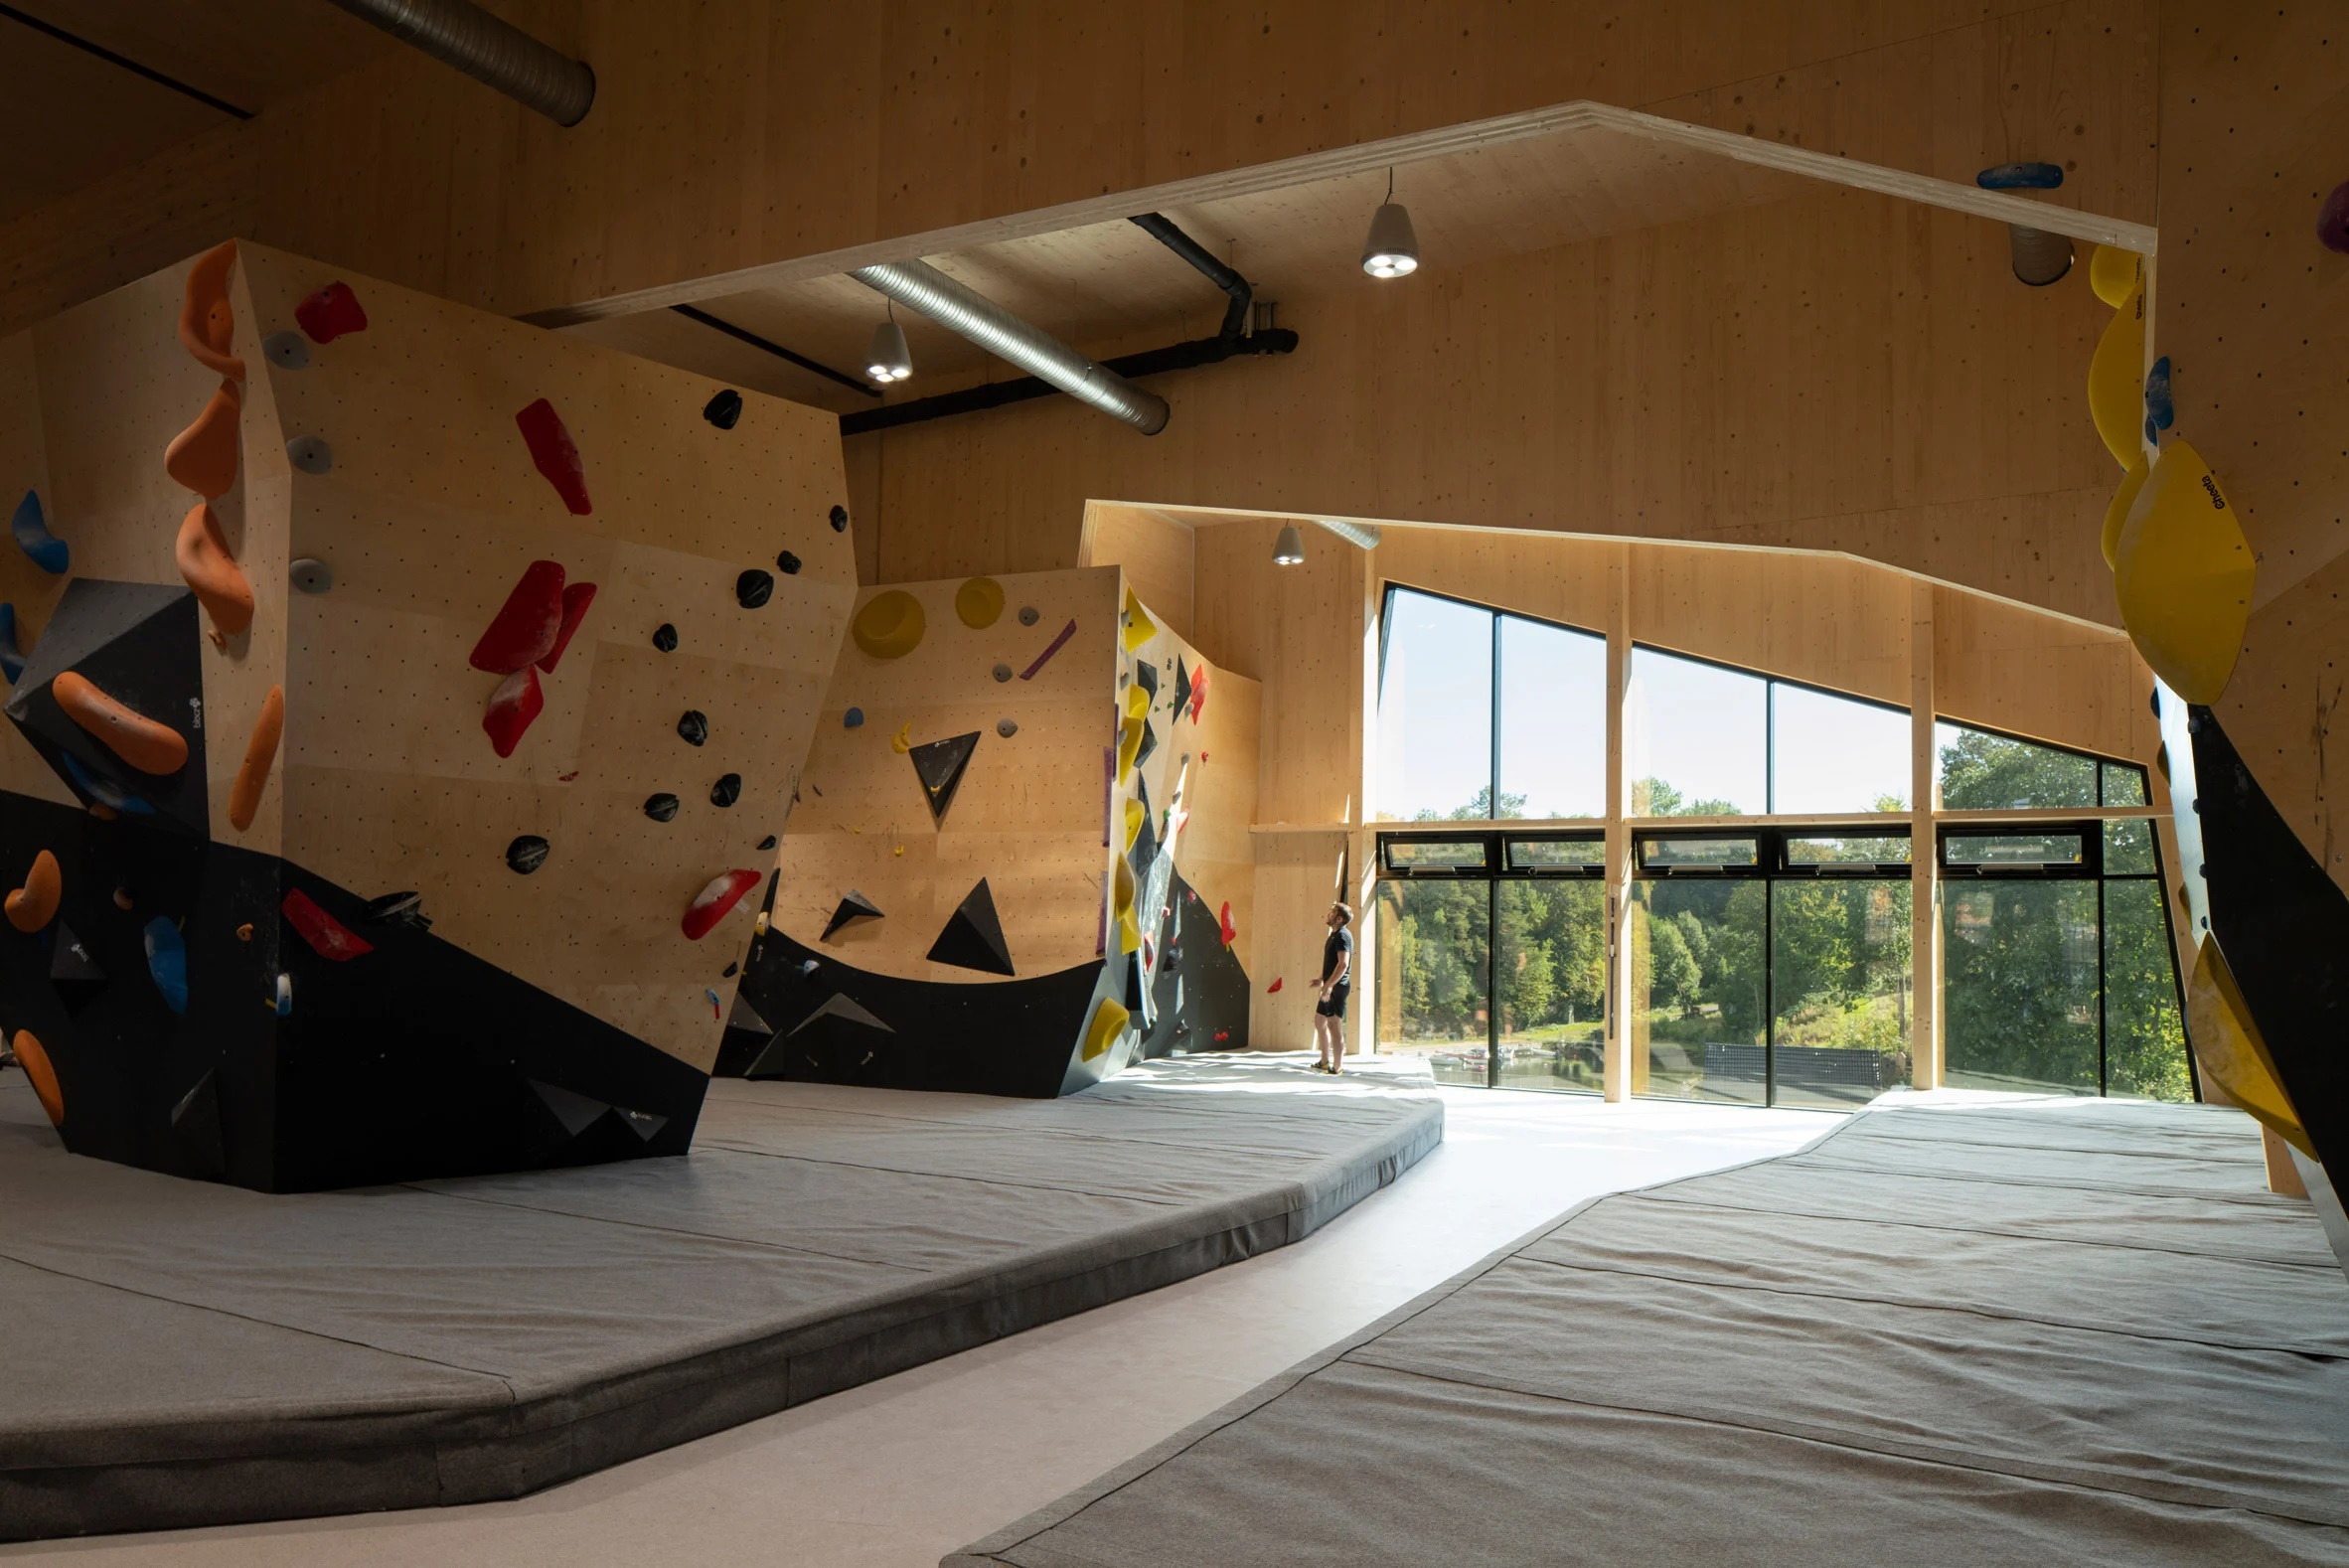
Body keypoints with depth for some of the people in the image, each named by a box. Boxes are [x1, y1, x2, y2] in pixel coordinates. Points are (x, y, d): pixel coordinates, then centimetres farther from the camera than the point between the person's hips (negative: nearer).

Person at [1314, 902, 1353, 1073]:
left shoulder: (1342, 936, -15)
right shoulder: (1334, 935, 16)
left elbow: (1343, 964, -25)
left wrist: (1329, 985, -27)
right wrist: (1322, 979, 24)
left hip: (1337, 987, -11)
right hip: (1331, 987, 11)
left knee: (1335, 1026, -7)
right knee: (1319, 1020, 17)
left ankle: (1337, 1066, -3)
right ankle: (1325, 1061, 24)